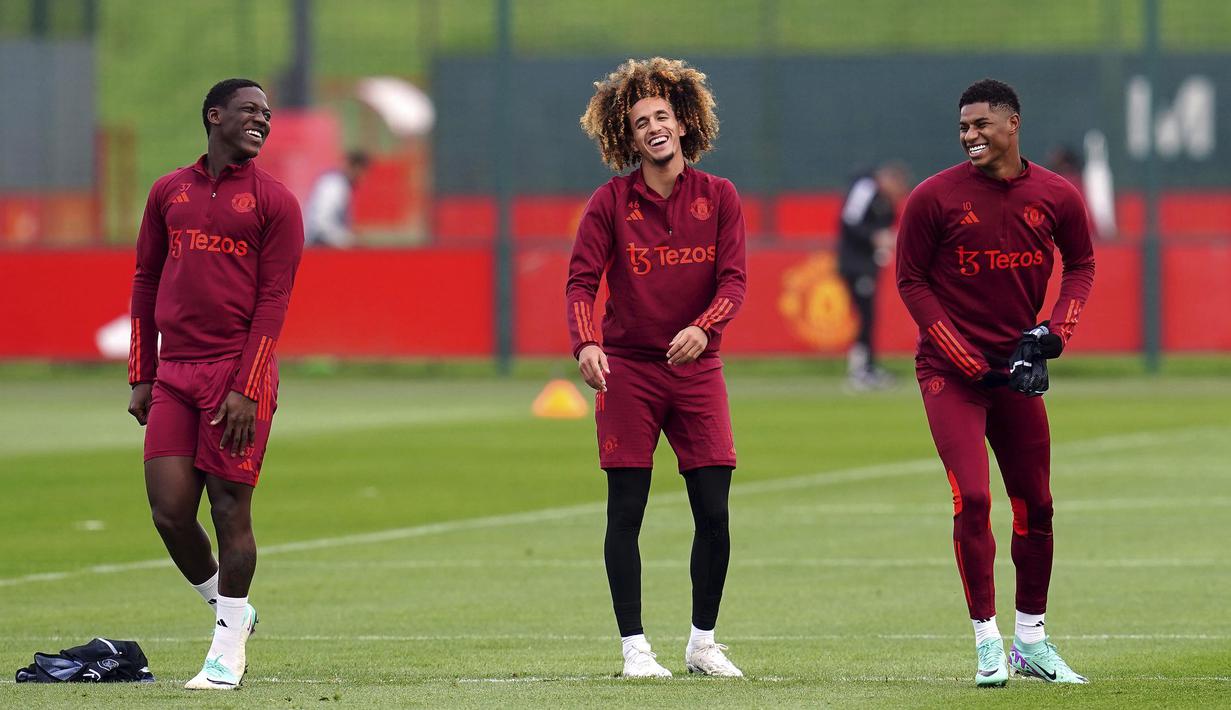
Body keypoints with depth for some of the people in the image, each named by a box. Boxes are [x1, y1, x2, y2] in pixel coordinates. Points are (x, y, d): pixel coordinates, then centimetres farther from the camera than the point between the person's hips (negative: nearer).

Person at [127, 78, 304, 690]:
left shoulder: (274, 201, 2)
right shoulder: (169, 192, 13)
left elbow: (273, 299, -3)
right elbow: (145, 282, 17)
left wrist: (246, 388, -12)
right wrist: (141, 377, 11)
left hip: (237, 374, -3)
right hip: (174, 375, 4)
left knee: (230, 509, -3)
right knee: (169, 509, -3)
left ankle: (229, 643, 10)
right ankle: (228, 610, 20)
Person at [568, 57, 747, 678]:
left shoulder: (718, 197, 2)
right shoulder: (610, 202, -2)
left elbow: (733, 279, -4)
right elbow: (581, 281, -7)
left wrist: (702, 328, -24)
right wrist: (586, 344, -25)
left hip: (697, 369, 1)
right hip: (626, 371, -1)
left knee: (713, 513, -1)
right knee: (625, 512, 0)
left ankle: (703, 643, 13)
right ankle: (634, 646, 7)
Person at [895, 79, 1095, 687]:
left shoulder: (1056, 197, -1)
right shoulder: (934, 198, -10)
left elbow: (1080, 266, 14)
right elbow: (912, 282, -5)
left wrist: (1051, 334, -3)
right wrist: (970, 363, -11)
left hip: (1018, 371, 4)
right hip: (950, 369, -4)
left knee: (1036, 505, 9)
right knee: (973, 498, -16)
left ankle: (1032, 641, 23)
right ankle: (987, 641, -6)